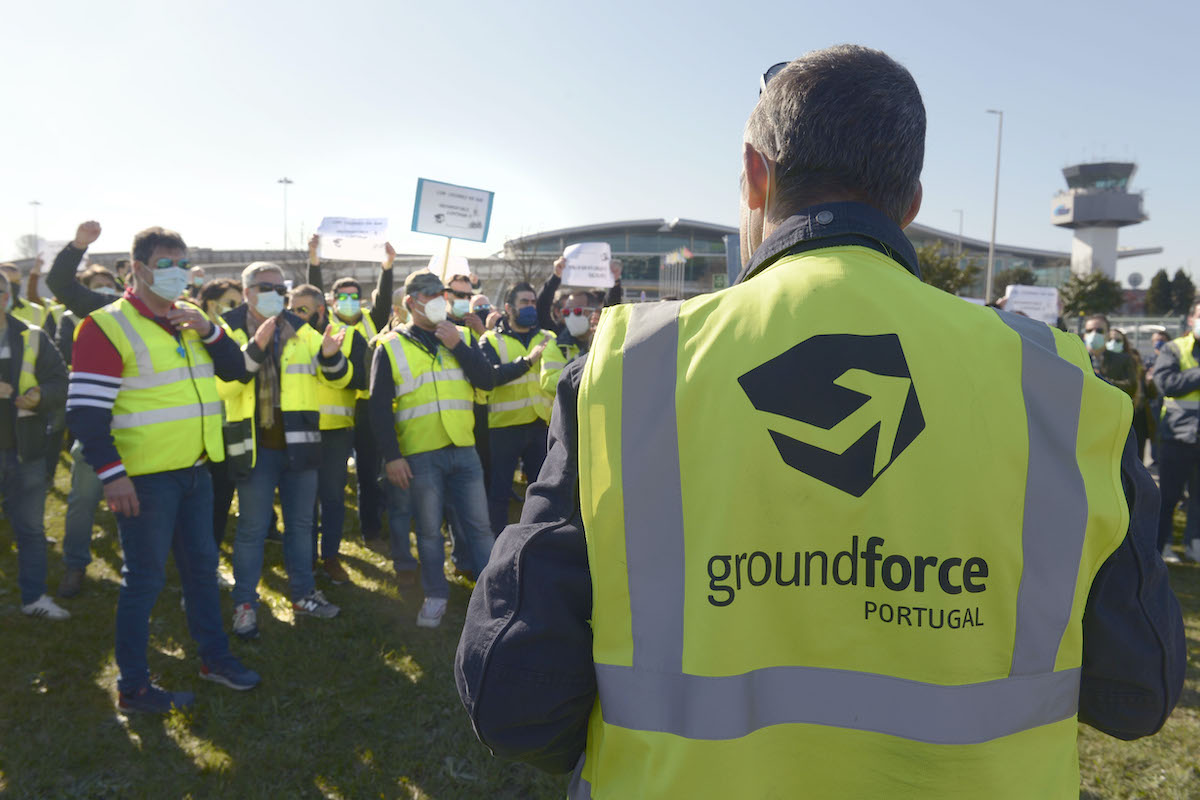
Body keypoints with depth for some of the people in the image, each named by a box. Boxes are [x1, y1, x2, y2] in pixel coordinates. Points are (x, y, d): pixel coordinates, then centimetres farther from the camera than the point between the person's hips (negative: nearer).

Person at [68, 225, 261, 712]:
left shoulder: (189, 320, 11)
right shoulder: (109, 326, -12)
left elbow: (236, 370, 8)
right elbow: (85, 411, -16)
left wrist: (208, 330, -8)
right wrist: (111, 474, -21)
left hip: (195, 470, 7)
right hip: (145, 476, -7)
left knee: (202, 563, 16)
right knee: (145, 576, 2)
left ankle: (215, 657, 31)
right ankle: (132, 686, 16)